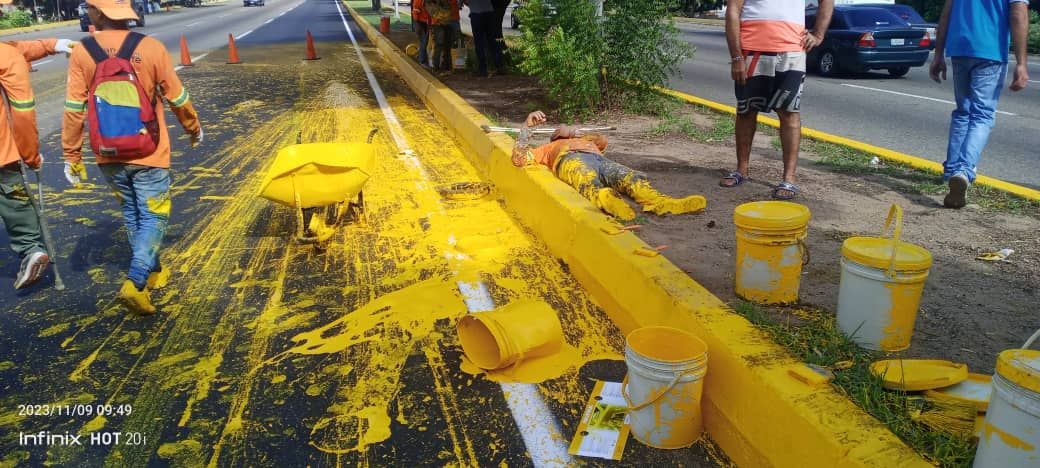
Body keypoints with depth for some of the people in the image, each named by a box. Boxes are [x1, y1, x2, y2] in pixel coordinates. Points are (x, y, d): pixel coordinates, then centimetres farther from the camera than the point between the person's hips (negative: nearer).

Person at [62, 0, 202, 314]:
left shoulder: (82, 53, -6)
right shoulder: (151, 48, -10)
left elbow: (74, 109, -5)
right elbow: (177, 99, -2)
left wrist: (72, 156, 5)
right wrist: (194, 129, 17)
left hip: (109, 156, 3)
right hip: (148, 154, -2)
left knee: (132, 215, 20)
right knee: (153, 217, 6)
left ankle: (153, 272, 33)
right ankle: (135, 283, -8)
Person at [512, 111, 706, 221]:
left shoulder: (586, 142, 50)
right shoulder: (549, 148, 41)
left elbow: (603, 140, 29)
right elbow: (519, 159, 25)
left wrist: (576, 134, 33)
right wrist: (527, 127, 19)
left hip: (599, 160, 3)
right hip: (571, 159, -3)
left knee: (631, 176, -32)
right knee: (589, 183, -41)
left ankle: (660, 203, -60)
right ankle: (605, 200, -75)